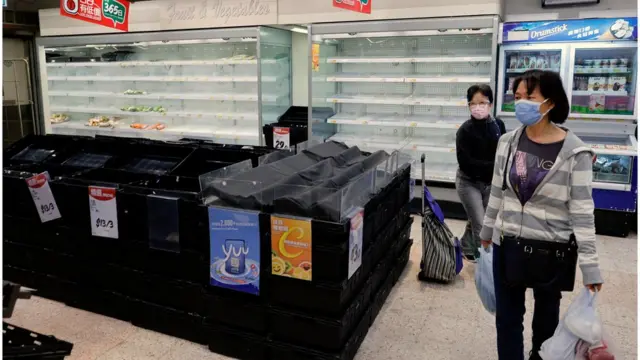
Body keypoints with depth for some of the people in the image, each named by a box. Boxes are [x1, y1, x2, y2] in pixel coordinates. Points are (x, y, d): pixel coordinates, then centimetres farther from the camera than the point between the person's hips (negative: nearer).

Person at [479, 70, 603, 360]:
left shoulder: (574, 153, -15)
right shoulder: (508, 142, -2)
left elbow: (582, 211, -13)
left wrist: (590, 265, -12)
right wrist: (487, 231, 15)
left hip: (551, 251, -3)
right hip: (508, 245, 3)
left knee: (546, 317, 19)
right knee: (507, 318, 13)